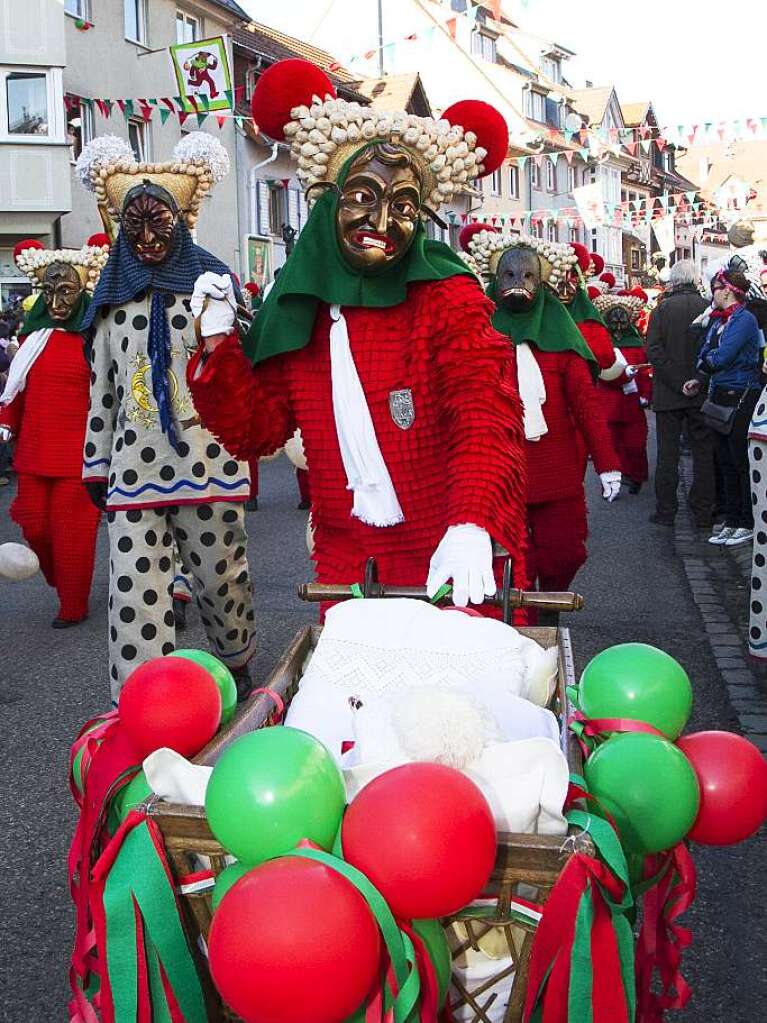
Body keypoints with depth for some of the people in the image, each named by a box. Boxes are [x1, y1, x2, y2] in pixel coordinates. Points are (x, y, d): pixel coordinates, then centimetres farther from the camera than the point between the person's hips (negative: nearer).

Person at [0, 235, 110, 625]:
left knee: (71, 526, 1)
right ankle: (61, 581, 35)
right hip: (33, 448, 5)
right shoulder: (35, 333, 10)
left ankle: (73, 604, 17)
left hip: (77, 451, -5)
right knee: (34, 523, 8)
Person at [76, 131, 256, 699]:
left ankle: (237, 663, 36)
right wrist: (96, 464, 15)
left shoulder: (211, 282, 5)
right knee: (136, 588, -3)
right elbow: (101, 389, 16)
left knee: (221, 572, 9)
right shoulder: (113, 297, 14)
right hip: (135, 466, 2)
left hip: (209, 461, -2)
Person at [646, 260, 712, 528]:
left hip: (668, 394, 0)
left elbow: (654, 351, -11)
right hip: (702, 394, 0)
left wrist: (677, 382, -10)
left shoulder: (661, 310, -4)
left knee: (667, 453, 7)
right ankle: (703, 513, 11)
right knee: (703, 452, 8)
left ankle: (665, 511, 10)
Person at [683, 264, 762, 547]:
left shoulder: (744, 319, -12)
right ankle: (731, 522, 19)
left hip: (741, 399, -8)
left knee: (743, 463, -2)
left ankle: (748, 524, 7)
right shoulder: (717, 319, 14)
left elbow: (721, 358, -21)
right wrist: (698, 380, -6)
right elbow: (705, 358, 11)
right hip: (720, 398, 8)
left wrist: (703, 363, -2)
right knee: (726, 463, 11)